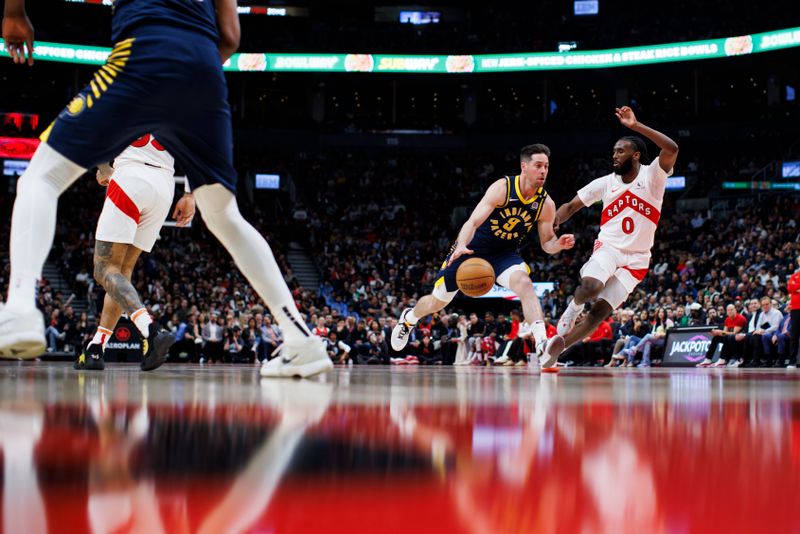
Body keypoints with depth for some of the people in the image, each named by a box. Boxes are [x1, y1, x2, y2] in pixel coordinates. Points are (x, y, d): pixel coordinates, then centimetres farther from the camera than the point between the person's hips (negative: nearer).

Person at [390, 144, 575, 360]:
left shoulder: (546, 204, -12)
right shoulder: (502, 188, -24)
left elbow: (546, 243, -2)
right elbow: (473, 221, -31)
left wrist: (559, 244, -25)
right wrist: (461, 246, -49)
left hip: (505, 252, 2)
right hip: (474, 246, -2)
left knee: (524, 283, -32)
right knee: (438, 300, 12)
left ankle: (542, 342, -38)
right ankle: (409, 318, 46)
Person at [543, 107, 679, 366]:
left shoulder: (652, 176, -7)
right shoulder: (605, 182, 3)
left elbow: (671, 149, -26)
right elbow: (571, 206, 9)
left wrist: (636, 126, -31)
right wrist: (551, 224, -11)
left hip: (636, 259, -1)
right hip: (608, 248, 1)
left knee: (600, 311, -9)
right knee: (590, 286, -32)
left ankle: (559, 345, 6)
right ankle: (574, 306, 1)